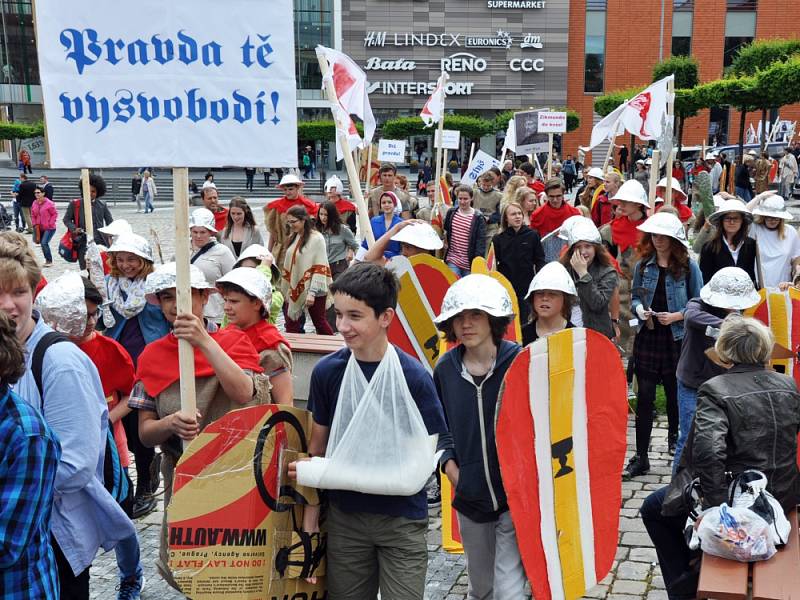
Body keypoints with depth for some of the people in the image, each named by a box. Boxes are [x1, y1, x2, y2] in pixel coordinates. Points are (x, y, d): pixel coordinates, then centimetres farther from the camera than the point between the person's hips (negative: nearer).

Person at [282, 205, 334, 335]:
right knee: (291, 326, 5)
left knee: (319, 322, 5)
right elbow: (289, 266, 15)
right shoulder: (294, 238, 10)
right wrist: (285, 288, 12)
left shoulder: (316, 238, -11)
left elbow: (320, 268, -15)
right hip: (295, 289, 6)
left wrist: (312, 292, -20)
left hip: (313, 291, -6)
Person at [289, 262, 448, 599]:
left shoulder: (413, 376, -14)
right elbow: (317, 448, 3)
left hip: (402, 519, -2)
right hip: (344, 516, 3)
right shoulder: (327, 371, -6)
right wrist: (310, 521, 1)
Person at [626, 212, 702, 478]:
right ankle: (640, 457, 2)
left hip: (677, 338, -1)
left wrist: (677, 316, -15)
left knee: (675, 393, 15)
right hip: (647, 337, 2)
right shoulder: (643, 265, 4)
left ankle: (674, 437, 42)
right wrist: (639, 308, -10)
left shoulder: (688, 267, -5)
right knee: (645, 397, -2)